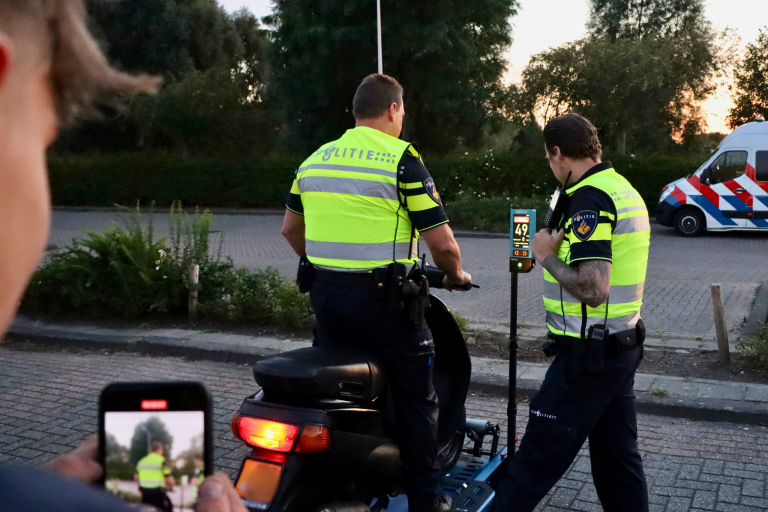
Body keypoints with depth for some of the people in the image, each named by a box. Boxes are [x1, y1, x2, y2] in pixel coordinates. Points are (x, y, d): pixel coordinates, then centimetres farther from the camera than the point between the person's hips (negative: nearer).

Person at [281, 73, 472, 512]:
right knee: (416, 399, 7)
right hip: (383, 296, -6)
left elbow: (291, 228, 19)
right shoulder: (402, 159, -9)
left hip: (326, 293, 6)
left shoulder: (314, 160, 10)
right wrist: (456, 275, 8)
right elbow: (441, 241, -11)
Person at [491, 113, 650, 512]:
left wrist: (547, 256, -13)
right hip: (623, 344, 10)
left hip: (590, 352, -10)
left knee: (540, 454, 0)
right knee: (618, 454, 17)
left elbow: (592, 289, -27)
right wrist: (562, 247, 11)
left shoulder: (589, 199, -19)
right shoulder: (624, 190, 12)